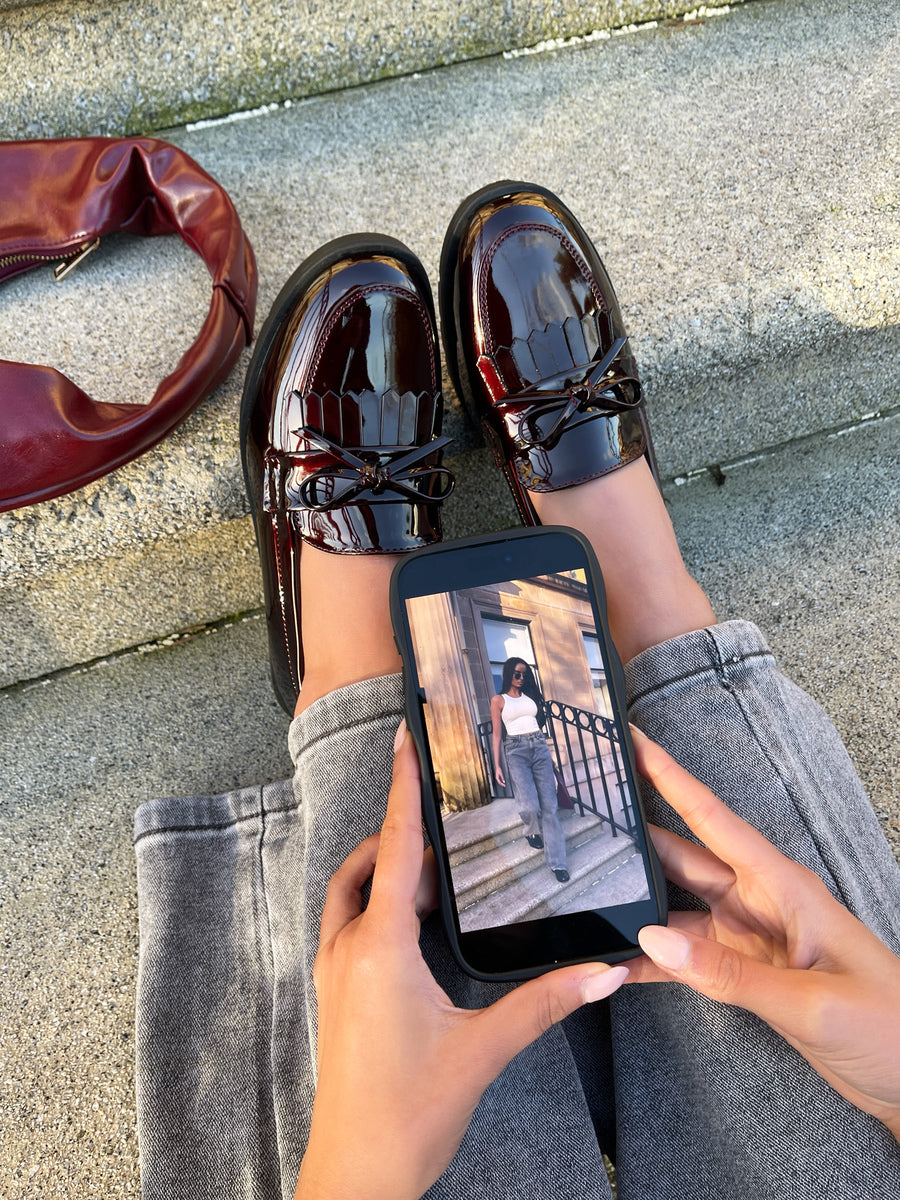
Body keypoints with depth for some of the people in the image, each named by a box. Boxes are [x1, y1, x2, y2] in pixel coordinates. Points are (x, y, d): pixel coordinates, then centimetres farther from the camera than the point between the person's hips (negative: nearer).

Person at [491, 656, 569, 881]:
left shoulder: (530, 695, 15)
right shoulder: (498, 700, 4)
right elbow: (496, 733, 3)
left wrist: (548, 753, 19)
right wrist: (497, 765, -3)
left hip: (540, 747, 4)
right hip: (516, 751, -4)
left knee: (549, 806, -2)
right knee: (530, 806, -16)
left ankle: (557, 862, 2)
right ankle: (532, 832, 20)